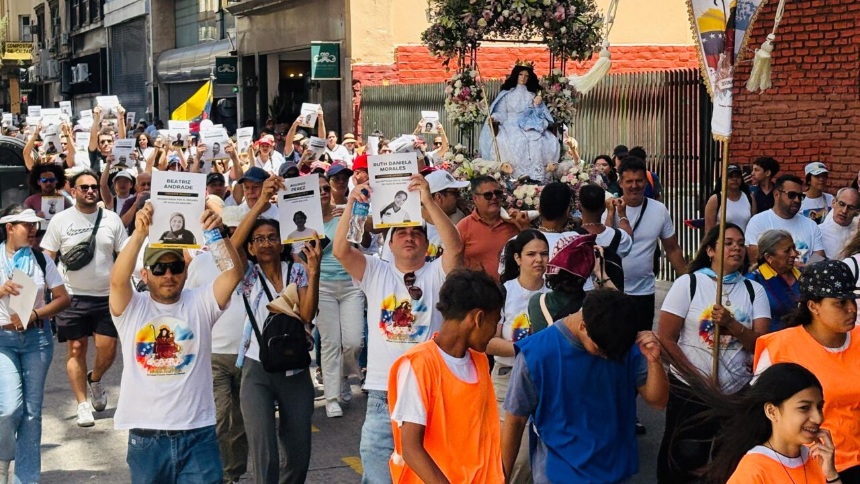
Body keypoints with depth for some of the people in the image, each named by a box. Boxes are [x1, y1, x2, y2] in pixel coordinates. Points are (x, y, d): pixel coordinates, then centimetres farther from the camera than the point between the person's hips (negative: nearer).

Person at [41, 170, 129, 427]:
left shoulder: (112, 219, 3)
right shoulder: (60, 220, 0)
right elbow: (46, 259, 2)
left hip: (106, 297, 1)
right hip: (73, 297, -1)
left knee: (107, 350, -1)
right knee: (76, 349, 2)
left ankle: (95, 379, 31)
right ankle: (83, 404, 11)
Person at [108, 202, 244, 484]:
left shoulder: (200, 304, 3)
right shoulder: (132, 308, 2)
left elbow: (234, 272, -11)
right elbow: (118, 279, -19)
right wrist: (139, 234, -31)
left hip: (198, 433, 0)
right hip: (146, 436, 0)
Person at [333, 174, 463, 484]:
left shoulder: (436, 273, 4)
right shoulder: (375, 273, 8)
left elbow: (455, 246, -15)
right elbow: (340, 250, -5)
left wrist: (428, 201, -21)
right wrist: (352, 204, -14)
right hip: (384, 392, 1)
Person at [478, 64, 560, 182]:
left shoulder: (532, 95, 18)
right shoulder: (506, 94, 12)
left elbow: (538, 114, 14)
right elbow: (501, 113, 6)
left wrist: (537, 105, -5)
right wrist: (493, 117, -14)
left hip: (529, 127, 2)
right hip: (510, 126, -2)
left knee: (536, 141, -31)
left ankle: (535, 175, -34)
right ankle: (520, 175, -36)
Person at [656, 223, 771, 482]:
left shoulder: (754, 290, 4)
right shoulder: (688, 284, -5)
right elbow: (665, 338, -8)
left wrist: (731, 324, -21)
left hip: (740, 392, 3)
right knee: (683, 461, 5)